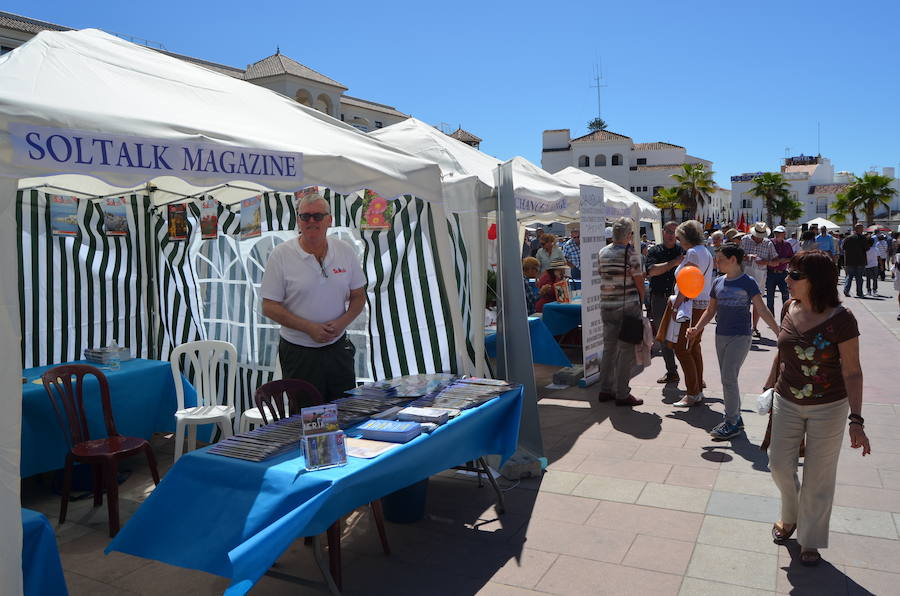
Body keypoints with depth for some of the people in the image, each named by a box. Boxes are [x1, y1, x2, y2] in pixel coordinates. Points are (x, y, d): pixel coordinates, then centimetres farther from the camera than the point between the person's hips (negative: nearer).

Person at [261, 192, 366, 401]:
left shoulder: (346, 251, 3)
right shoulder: (281, 255, -7)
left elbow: (358, 296, 10)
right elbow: (269, 307, -7)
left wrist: (342, 322, -10)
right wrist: (309, 328, -17)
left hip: (338, 347, 3)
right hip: (298, 352, -3)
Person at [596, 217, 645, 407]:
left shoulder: (603, 252, 7)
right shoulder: (631, 254, -11)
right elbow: (639, 283, -8)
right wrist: (640, 302, 6)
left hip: (607, 306, 6)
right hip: (628, 306, -6)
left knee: (609, 348, 15)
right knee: (626, 350, 1)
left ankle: (605, 390, 20)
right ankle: (622, 394, 4)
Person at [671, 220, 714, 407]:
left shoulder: (693, 253, -15)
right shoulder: (705, 252, 16)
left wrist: (676, 305, -18)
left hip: (693, 305, -10)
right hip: (705, 303, 11)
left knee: (682, 349, -7)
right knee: (694, 347, 17)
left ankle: (693, 394, -4)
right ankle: (698, 388, 25)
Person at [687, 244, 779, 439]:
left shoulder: (747, 282, -9)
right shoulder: (718, 282, 8)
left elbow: (763, 311, -10)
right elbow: (711, 310, 14)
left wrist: (779, 333, -17)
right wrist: (697, 329, 2)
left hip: (740, 337, -6)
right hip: (721, 336, 6)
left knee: (729, 378, -9)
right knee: (728, 379, 12)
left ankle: (731, 424, 2)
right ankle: (735, 418, 25)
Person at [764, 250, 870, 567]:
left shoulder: (840, 319, -20)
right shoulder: (789, 309, -5)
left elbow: (852, 372, -16)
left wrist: (856, 421, -18)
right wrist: (769, 386, 13)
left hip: (828, 409, -4)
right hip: (787, 403, 4)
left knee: (818, 479, 9)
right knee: (779, 466, 12)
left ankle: (810, 540, 30)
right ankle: (790, 516, 41)